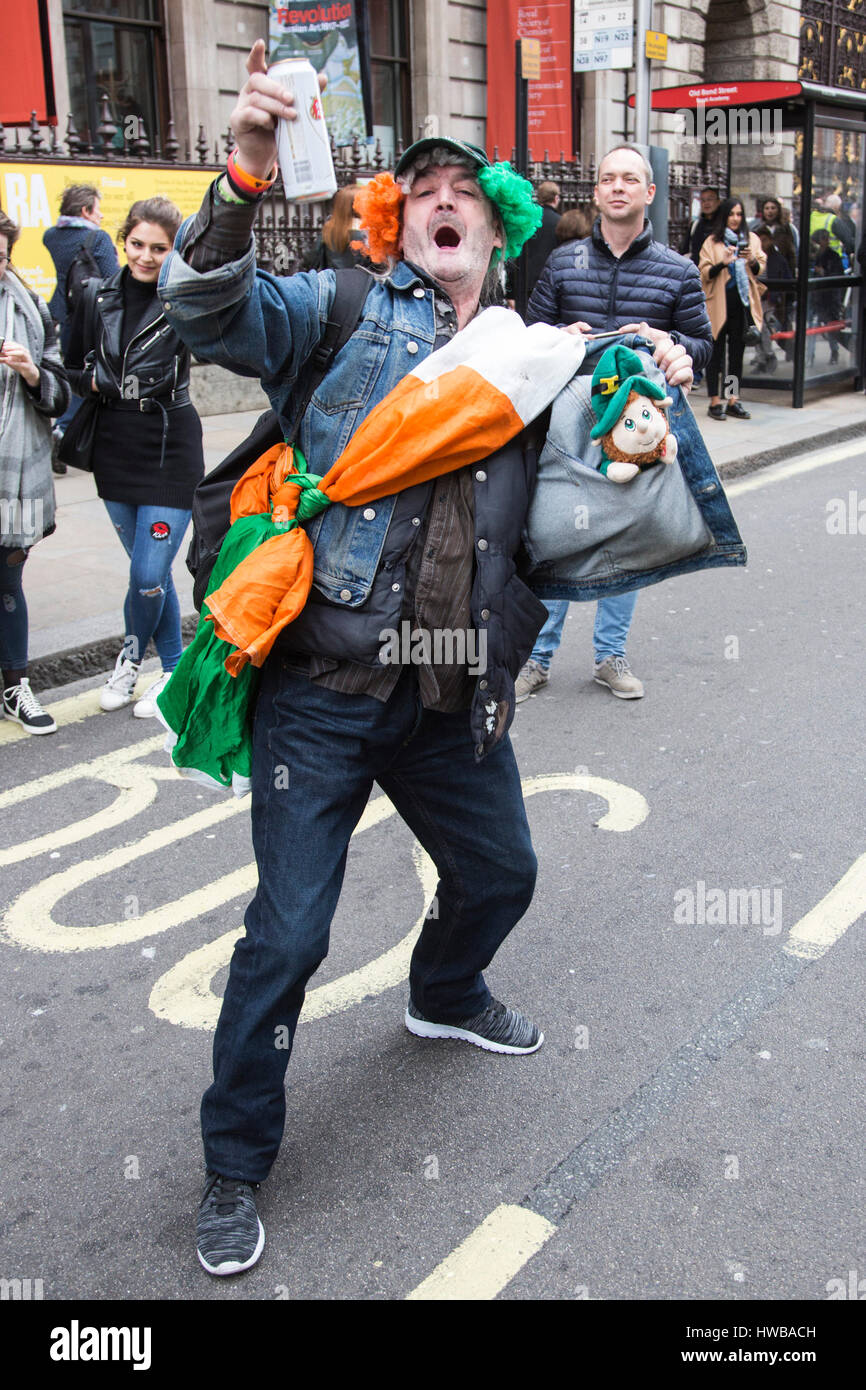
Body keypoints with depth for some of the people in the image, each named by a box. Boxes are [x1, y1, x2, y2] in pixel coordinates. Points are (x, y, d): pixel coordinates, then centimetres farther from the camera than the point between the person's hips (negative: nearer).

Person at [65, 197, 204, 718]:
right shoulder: (98, 299, 5)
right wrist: (98, 382, -7)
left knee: (150, 573, -6)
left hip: (171, 450, -4)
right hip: (116, 451, 4)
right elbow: (73, 370, 13)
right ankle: (174, 670, 26)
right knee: (149, 568, 11)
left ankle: (132, 657, 21)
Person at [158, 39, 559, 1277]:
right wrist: (247, 176, -31)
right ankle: (236, 1161, 20)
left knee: (501, 872, 22)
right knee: (289, 931, -2)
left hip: (456, 698, 5)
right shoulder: (345, 311, 0)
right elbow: (209, 311, -15)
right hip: (326, 689, -5)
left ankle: (444, 996, 57)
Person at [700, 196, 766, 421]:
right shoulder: (712, 242, 2)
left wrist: (752, 261, -11)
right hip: (718, 302, -3)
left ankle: (733, 400, 10)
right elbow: (704, 274, -5)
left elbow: (760, 270, 10)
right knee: (716, 350, -2)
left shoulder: (751, 239, 12)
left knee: (737, 350, 6)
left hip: (742, 301, 4)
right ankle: (715, 401, 2)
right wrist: (723, 263, -21)